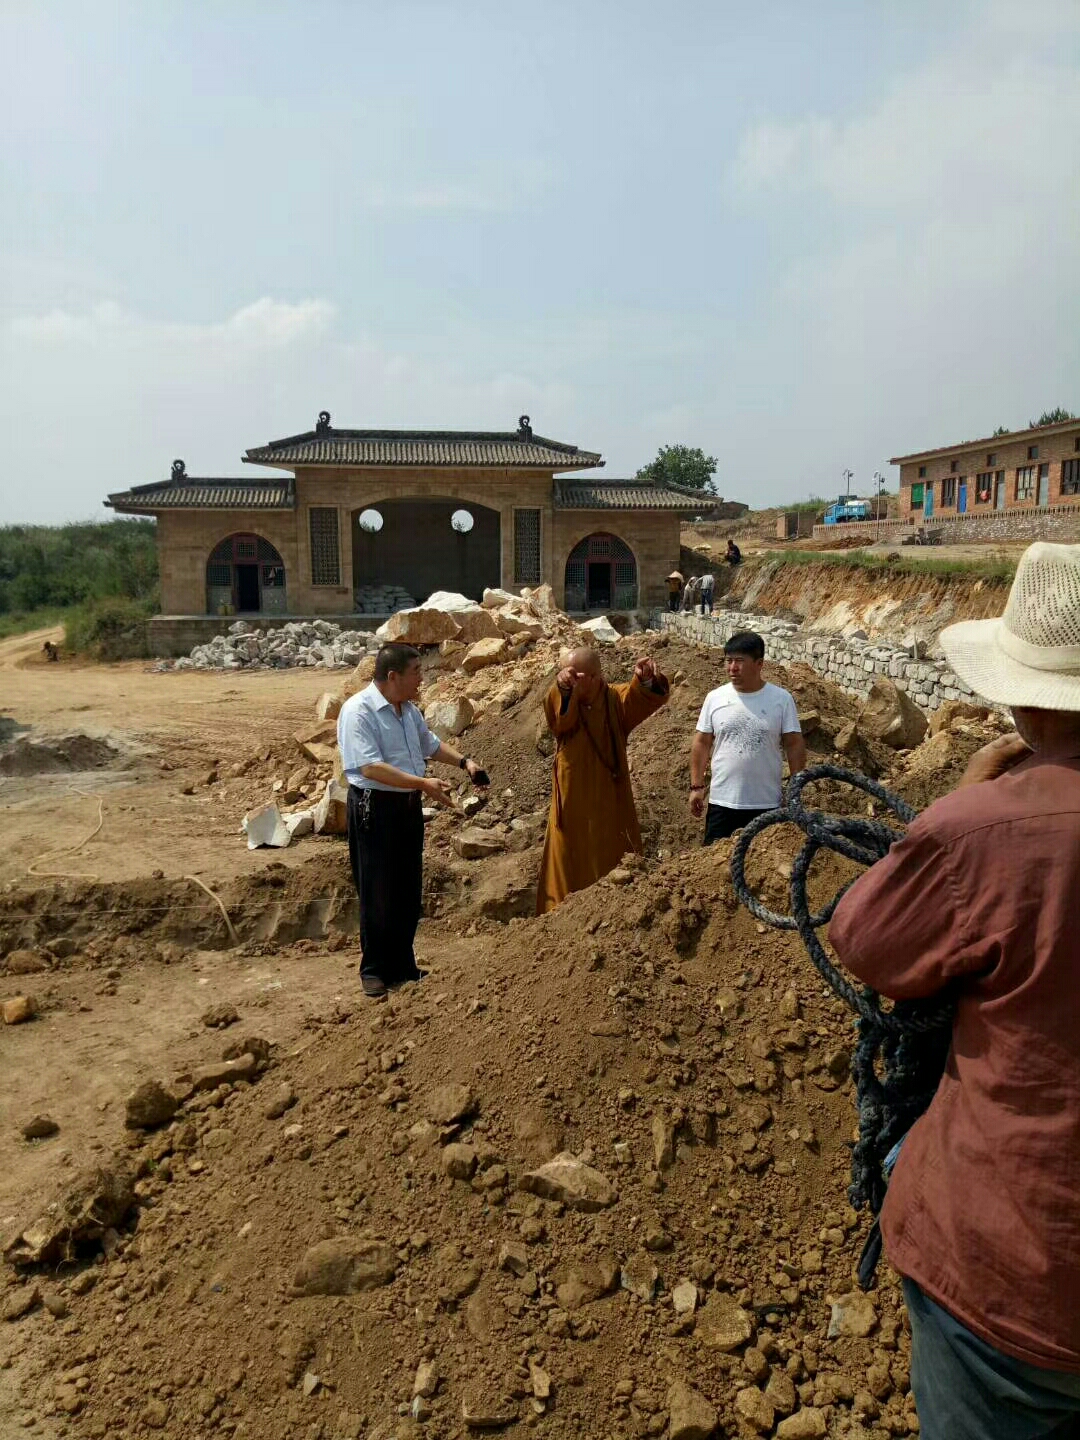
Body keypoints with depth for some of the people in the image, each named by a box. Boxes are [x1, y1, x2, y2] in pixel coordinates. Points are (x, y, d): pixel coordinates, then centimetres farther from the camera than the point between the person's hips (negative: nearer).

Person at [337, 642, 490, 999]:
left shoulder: (408, 709, 10)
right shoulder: (358, 711, -17)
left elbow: (430, 744, 27)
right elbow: (370, 767, -27)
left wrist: (464, 762, 14)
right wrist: (423, 783, -31)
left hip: (409, 806, 8)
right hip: (374, 807, -8)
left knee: (408, 893, 15)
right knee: (377, 895, 1)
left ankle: (402, 966, 29)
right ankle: (374, 971, 18)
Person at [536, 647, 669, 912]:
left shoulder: (615, 699, -2)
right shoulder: (563, 703, -3)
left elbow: (646, 696, -21)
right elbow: (557, 716, -28)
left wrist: (646, 679, -45)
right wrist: (562, 688, -50)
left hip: (609, 805, 0)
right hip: (572, 806, 0)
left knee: (615, 871, 7)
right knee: (568, 866, 7)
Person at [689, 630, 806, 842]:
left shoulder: (782, 699, -4)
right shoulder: (715, 698, 0)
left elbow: (794, 744, -1)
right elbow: (702, 743, 5)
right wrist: (696, 786, 2)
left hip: (767, 803, -1)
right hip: (722, 801, 1)